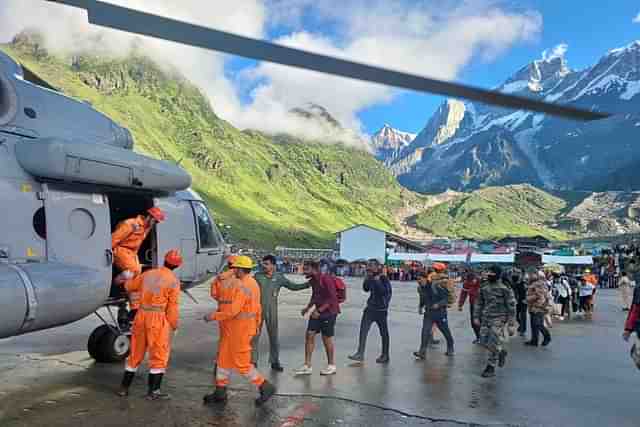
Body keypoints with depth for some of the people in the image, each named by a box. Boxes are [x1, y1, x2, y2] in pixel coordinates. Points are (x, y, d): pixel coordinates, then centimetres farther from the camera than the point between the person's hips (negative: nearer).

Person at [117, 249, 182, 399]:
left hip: (141, 315, 5)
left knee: (136, 353, 17)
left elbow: (129, 286, 21)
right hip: (159, 319, -5)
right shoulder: (173, 281, -8)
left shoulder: (147, 274, 7)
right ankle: (153, 391, 6)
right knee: (159, 356, 5)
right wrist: (174, 325, 3)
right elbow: (173, 307, -9)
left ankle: (124, 387, 25)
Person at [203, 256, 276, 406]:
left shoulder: (241, 286, -22)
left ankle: (265, 387, 9)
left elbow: (232, 311, -26)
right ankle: (220, 393, 24)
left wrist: (213, 316, -17)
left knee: (241, 363, -1)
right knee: (223, 358, 15)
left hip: (239, 329, -10)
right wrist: (256, 325, 23)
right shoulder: (252, 283, 10)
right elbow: (257, 308, 16)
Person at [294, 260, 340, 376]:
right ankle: (307, 366, 9)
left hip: (329, 312, -8)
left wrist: (319, 310, -23)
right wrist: (308, 308, 11)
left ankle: (331, 366, 18)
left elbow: (332, 298, -20)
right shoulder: (313, 280, 8)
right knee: (309, 335, 2)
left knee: (327, 338, 1)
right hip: (318, 311, 8)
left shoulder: (326, 279, -17)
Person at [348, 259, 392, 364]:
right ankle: (360, 354, 0)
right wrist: (367, 278, -3)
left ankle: (385, 356, 21)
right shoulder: (371, 278, 6)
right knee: (363, 330, -3)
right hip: (370, 308, 6)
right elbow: (365, 288, 8)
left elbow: (384, 291, -23)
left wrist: (377, 281, -24)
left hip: (381, 309, -5)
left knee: (384, 332, 8)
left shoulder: (384, 278, -12)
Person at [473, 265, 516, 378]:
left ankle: (490, 368, 9)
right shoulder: (484, 286, 6)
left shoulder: (505, 288, -12)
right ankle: (501, 352, 35)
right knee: (484, 341, 7)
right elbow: (480, 302, 17)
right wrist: (476, 316, 12)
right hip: (486, 318, 6)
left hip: (499, 318, -6)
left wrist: (511, 324, -10)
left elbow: (511, 306, -9)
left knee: (493, 343, -7)